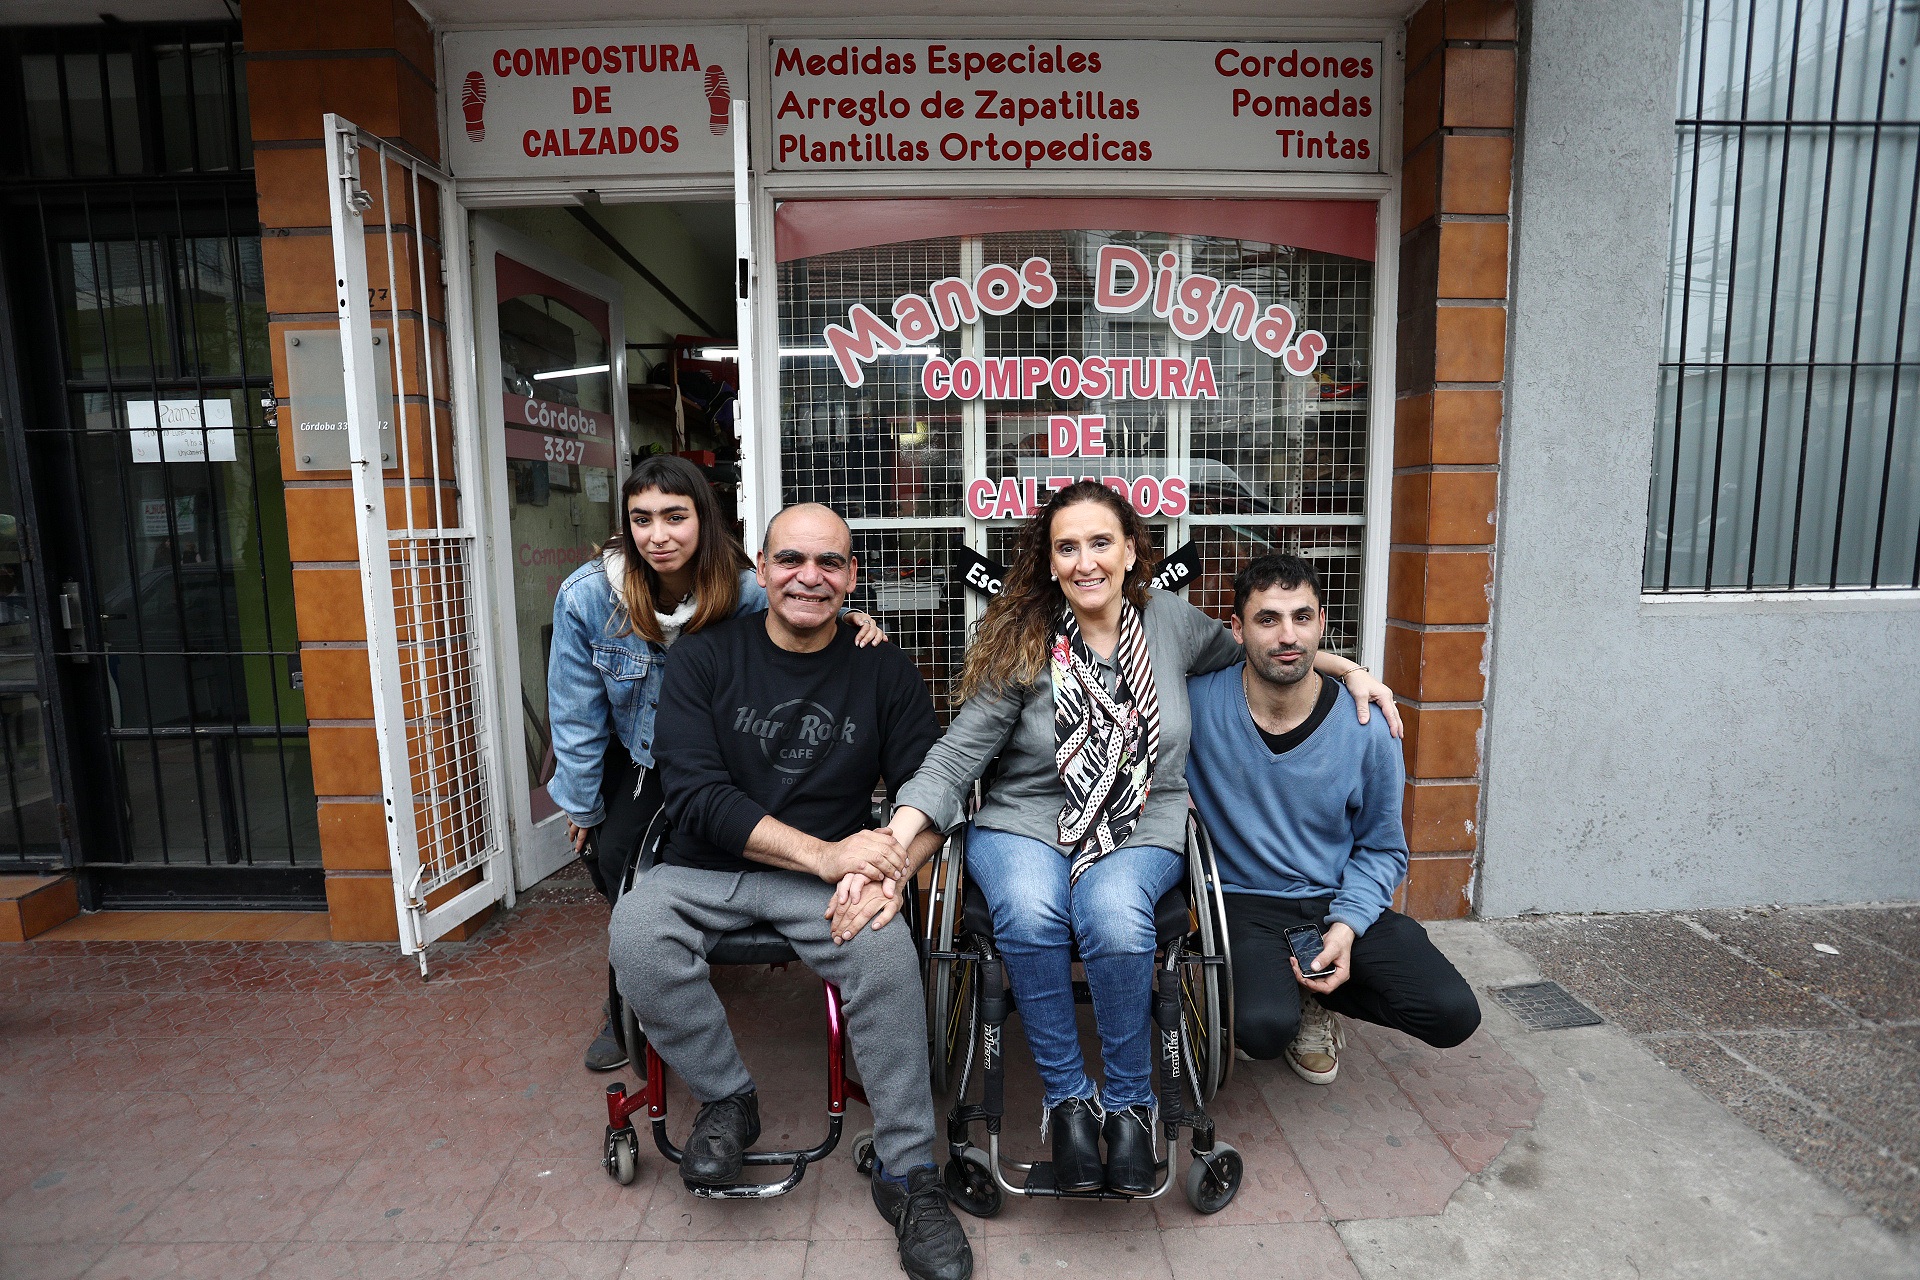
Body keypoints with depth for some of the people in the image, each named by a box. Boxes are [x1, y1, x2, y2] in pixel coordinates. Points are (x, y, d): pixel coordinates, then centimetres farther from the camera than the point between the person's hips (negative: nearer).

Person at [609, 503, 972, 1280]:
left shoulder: (884, 671, 2)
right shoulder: (703, 659, -2)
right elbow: (695, 795, -12)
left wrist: (890, 872, -24)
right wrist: (822, 853, -24)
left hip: (826, 878, 0)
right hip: (705, 869, 1)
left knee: (888, 947, -29)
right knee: (635, 937, -28)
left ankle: (907, 1174, -8)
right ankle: (727, 1098, 0)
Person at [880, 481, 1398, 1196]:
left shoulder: (1171, 622, 3)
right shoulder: (1023, 646, -4)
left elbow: (1255, 650, 24)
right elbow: (956, 755, -9)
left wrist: (1348, 668, 13)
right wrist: (893, 840, -22)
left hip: (1141, 829, 1)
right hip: (1024, 824, 0)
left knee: (1113, 916, -32)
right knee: (1031, 914, -32)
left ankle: (1129, 1103, -5)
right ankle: (1065, 1099, -6)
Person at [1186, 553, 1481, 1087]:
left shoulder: (1366, 729, -7)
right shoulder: (1197, 700, -13)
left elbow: (1382, 848, 4)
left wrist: (1347, 924, -11)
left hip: (1340, 902, 3)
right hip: (1244, 902, -2)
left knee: (1453, 1014, -15)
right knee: (1263, 1026, -29)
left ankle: (1312, 995, 14)